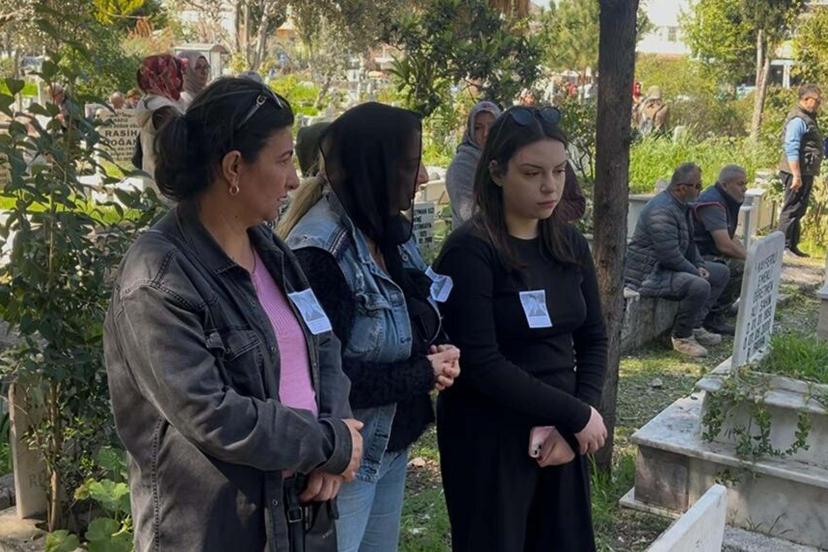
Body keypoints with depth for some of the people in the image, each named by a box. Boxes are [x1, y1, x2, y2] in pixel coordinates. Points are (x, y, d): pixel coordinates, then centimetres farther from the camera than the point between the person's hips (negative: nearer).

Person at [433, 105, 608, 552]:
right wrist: (578, 415, -15)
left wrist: (572, 423, -8)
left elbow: (593, 341, 7)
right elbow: (482, 365, -19)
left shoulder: (572, 245, 4)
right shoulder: (470, 251, -15)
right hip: (488, 439, -6)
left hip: (560, 433, 6)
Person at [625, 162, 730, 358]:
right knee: (699, 286, -32)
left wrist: (700, 266, 5)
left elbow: (689, 242, 21)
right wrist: (696, 272, -14)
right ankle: (681, 337, -10)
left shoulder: (683, 206, 11)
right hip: (647, 274, -11)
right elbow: (670, 256, -27)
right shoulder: (662, 211, -25)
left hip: (669, 266, 11)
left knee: (721, 273, 12)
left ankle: (695, 326, 11)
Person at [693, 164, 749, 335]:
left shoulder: (728, 201, 13)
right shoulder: (712, 203, -21)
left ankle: (717, 314, 9)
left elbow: (732, 238, 20)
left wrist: (749, 255, 3)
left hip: (712, 256, 11)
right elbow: (724, 245, -28)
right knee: (740, 268, -26)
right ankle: (714, 318, -13)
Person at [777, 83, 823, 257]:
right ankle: (783, 246, -3)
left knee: (798, 210, 15)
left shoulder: (808, 118, 17)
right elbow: (791, 149, -22)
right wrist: (796, 175, -25)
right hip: (798, 173, -10)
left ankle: (792, 246, 23)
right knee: (792, 210, -7)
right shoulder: (798, 119, -15)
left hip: (806, 172, 10)